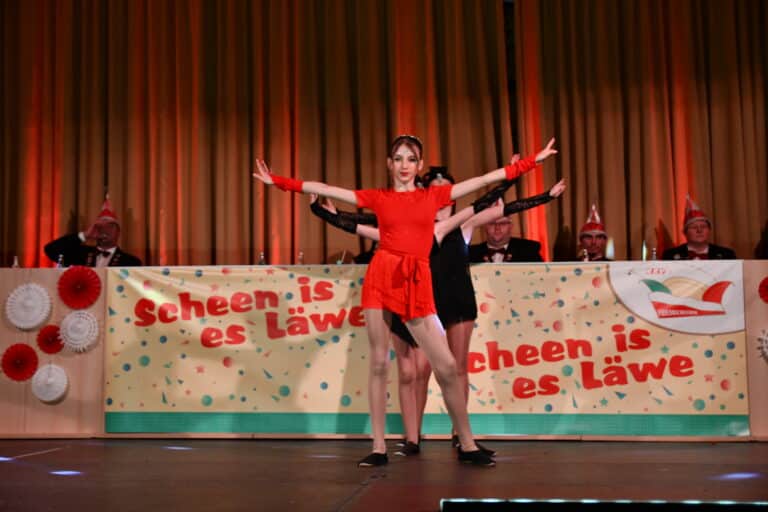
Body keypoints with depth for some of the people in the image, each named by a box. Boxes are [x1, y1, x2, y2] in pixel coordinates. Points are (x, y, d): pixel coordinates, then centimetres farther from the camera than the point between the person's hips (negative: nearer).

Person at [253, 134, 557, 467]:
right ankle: (379, 448, 10)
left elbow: (486, 179, 12)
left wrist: (531, 162, 11)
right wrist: (278, 181, 6)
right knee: (378, 362, 1)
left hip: (418, 284, 0)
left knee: (446, 366, -2)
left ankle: (467, 446, 10)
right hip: (382, 277, 0)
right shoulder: (378, 198, 10)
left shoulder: (433, 196, 12)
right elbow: (323, 189, 9)